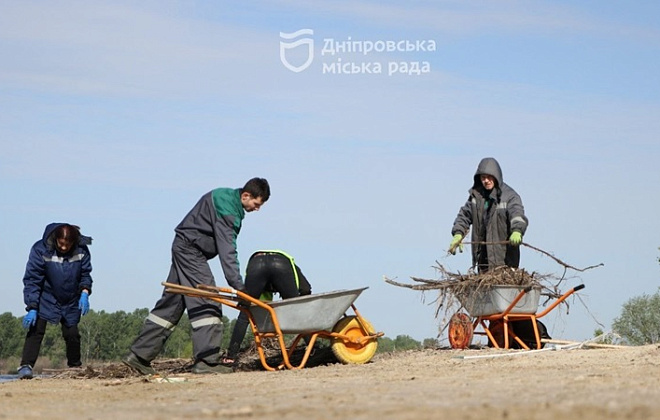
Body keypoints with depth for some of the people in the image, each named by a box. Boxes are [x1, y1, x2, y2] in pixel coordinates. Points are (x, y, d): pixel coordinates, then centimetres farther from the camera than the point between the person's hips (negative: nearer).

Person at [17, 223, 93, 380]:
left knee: (72, 334, 3)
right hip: (46, 299, -2)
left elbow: (85, 274, 0)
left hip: (71, 302, 2)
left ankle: (75, 367, 23)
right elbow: (32, 280, -19)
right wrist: (32, 308, -24)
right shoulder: (40, 250, -23)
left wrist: (84, 293, -19)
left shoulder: (81, 251, -15)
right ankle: (25, 366, -21)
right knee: (36, 330, -17)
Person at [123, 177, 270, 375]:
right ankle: (206, 361, -18)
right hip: (190, 249, -10)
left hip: (183, 248, 10)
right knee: (207, 303, -14)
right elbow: (227, 249, -26)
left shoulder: (226, 197, 11)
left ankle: (139, 354, 12)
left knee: (171, 304, 10)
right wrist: (238, 286, -30)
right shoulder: (226, 206, -20)